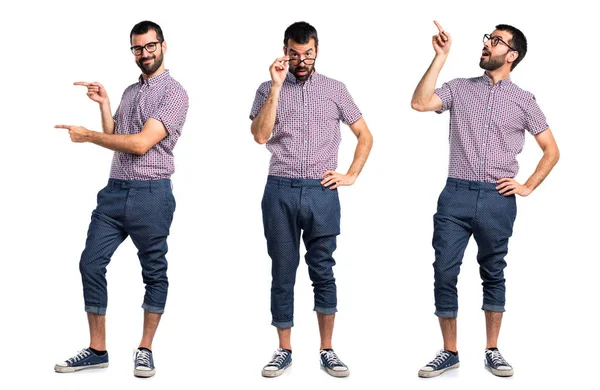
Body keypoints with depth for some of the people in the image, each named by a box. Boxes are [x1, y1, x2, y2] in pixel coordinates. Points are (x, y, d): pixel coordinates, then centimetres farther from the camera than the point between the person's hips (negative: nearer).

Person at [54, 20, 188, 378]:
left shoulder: (174, 93, -7)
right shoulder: (130, 92, 19)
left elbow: (141, 144, -16)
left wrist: (87, 135, -8)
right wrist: (104, 105, 7)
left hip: (151, 194, -7)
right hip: (115, 189, 7)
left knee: (154, 272, 4)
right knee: (91, 263, 2)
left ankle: (145, 351, 15)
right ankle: (97, 350, 10)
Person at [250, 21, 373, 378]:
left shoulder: (335, 90, 8)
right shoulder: (268, 89, 6)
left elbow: (365, 135, 14)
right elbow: (260, 135, -10)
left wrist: (351, 175, 3)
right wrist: (277, 86, -12)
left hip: (322, 192, 0)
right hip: (281, 191, 0)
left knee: (323, 272, 3)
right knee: (283, 273, 6)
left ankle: (327, 351, 12)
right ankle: (284, 350, 15)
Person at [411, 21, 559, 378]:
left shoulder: (523, 100, 7)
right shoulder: (460, 89, 7)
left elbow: (551, 150, 12)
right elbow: (420, 103, -10)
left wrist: (528, 187, 1)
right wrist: (441, 56, -8)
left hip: (497, 199, 0)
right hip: (456, 194, 1)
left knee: (493, 274, 10)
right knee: (444, 272, 0)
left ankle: (492, 351, 20)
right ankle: (450, 352, 11)